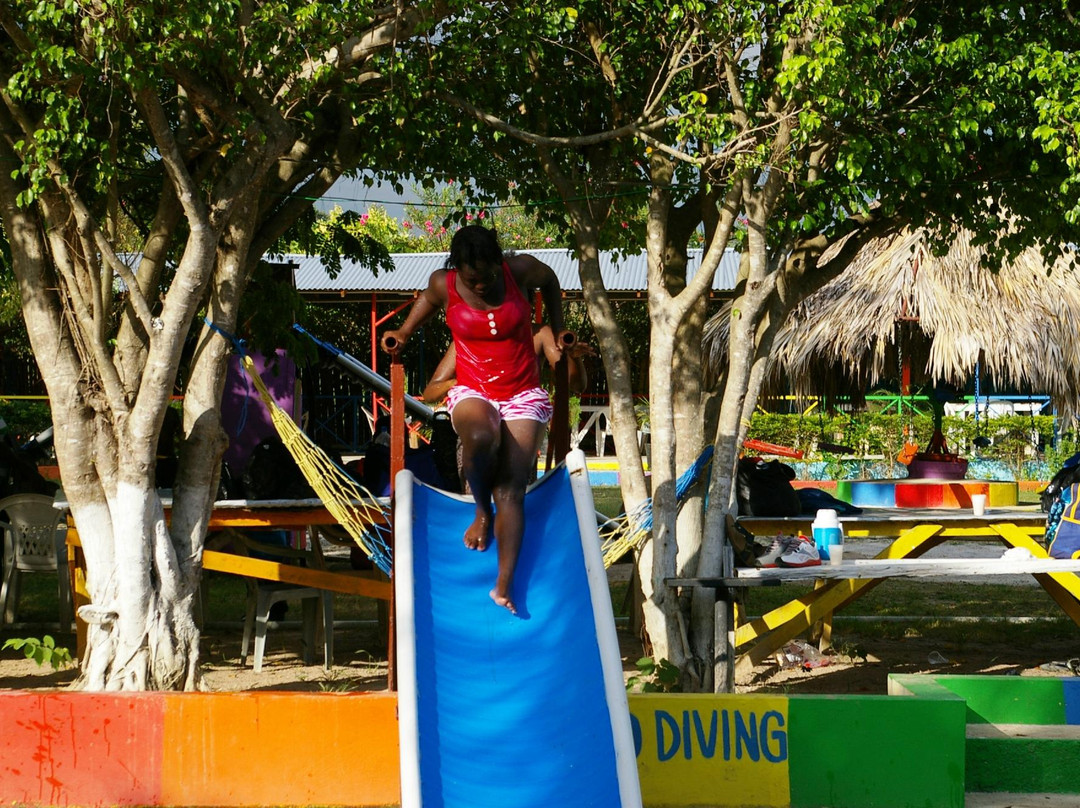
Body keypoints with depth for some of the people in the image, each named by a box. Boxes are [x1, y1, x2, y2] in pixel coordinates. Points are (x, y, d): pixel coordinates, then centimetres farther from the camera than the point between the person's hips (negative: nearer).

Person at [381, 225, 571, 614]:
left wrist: (557, 335, 17)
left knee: (511, 488, -14)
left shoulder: (520, 270, -9)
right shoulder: (443, 284, -8)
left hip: (523, 395, 1)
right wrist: (405, 332, 9)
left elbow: (549, 280, 14)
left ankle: (504, 585, -19)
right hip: (472, 391, 0)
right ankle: (482, 511, -7)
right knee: (481, 437, -37)